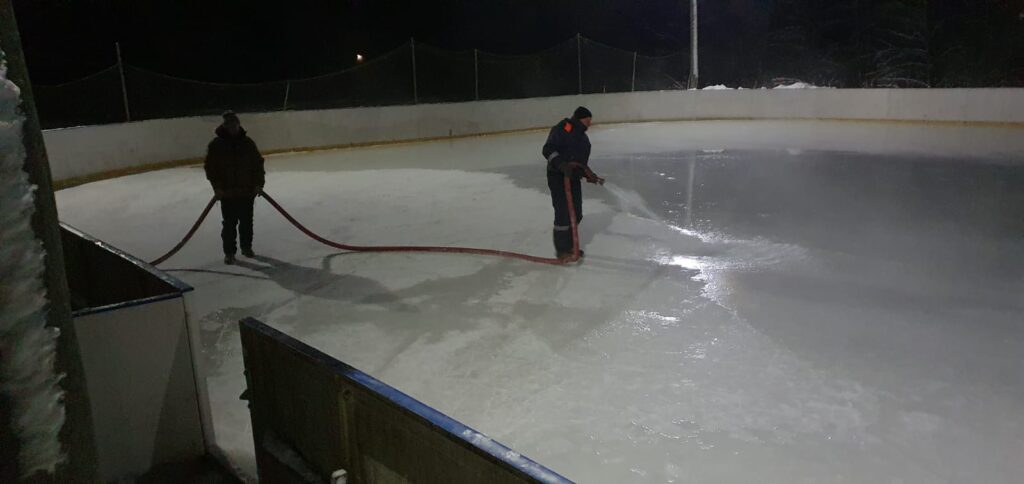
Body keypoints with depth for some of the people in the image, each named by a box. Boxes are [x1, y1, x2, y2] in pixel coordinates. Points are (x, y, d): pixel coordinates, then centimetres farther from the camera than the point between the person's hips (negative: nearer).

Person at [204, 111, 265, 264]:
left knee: (247, 221, 12)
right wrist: (217, 187, -10)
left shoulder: (247, 142, 4)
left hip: (247, 191, 3)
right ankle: (229, 252, 10)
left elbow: (258, 163, 7)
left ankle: (246, 247, 29)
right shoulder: (216, 144, -4)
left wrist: (259, 183, -1)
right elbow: (210, 167, -4)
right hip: (227, 192, -2)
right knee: (229, 223, -1)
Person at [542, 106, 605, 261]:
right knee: (564, 214, -8)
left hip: (573, 178, 9)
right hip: (558, 177, -9)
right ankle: (562, 250, 4)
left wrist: (589, 175, 19)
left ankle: (569, 246, 28)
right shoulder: (563, 128, -12)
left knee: (576, 214, 12)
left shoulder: (581, 136, 18)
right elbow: (548, 149, -21)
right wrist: (561, 164, -33)